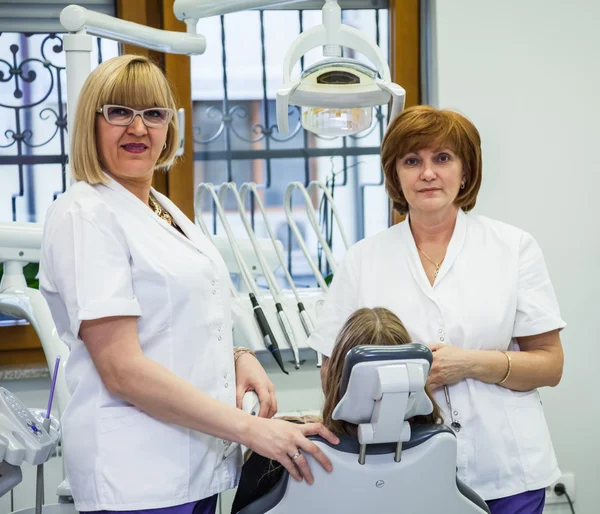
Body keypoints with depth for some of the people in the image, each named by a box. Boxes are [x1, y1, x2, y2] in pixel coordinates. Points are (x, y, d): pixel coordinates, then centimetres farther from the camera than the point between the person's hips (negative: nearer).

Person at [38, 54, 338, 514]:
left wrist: (238, 357, 1)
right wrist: (251, 429, -22)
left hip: (201, 466, 8)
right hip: (138, 477, -8)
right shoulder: (84, 215, -11)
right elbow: (122, 370, -19)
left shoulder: (168, 212, 15)